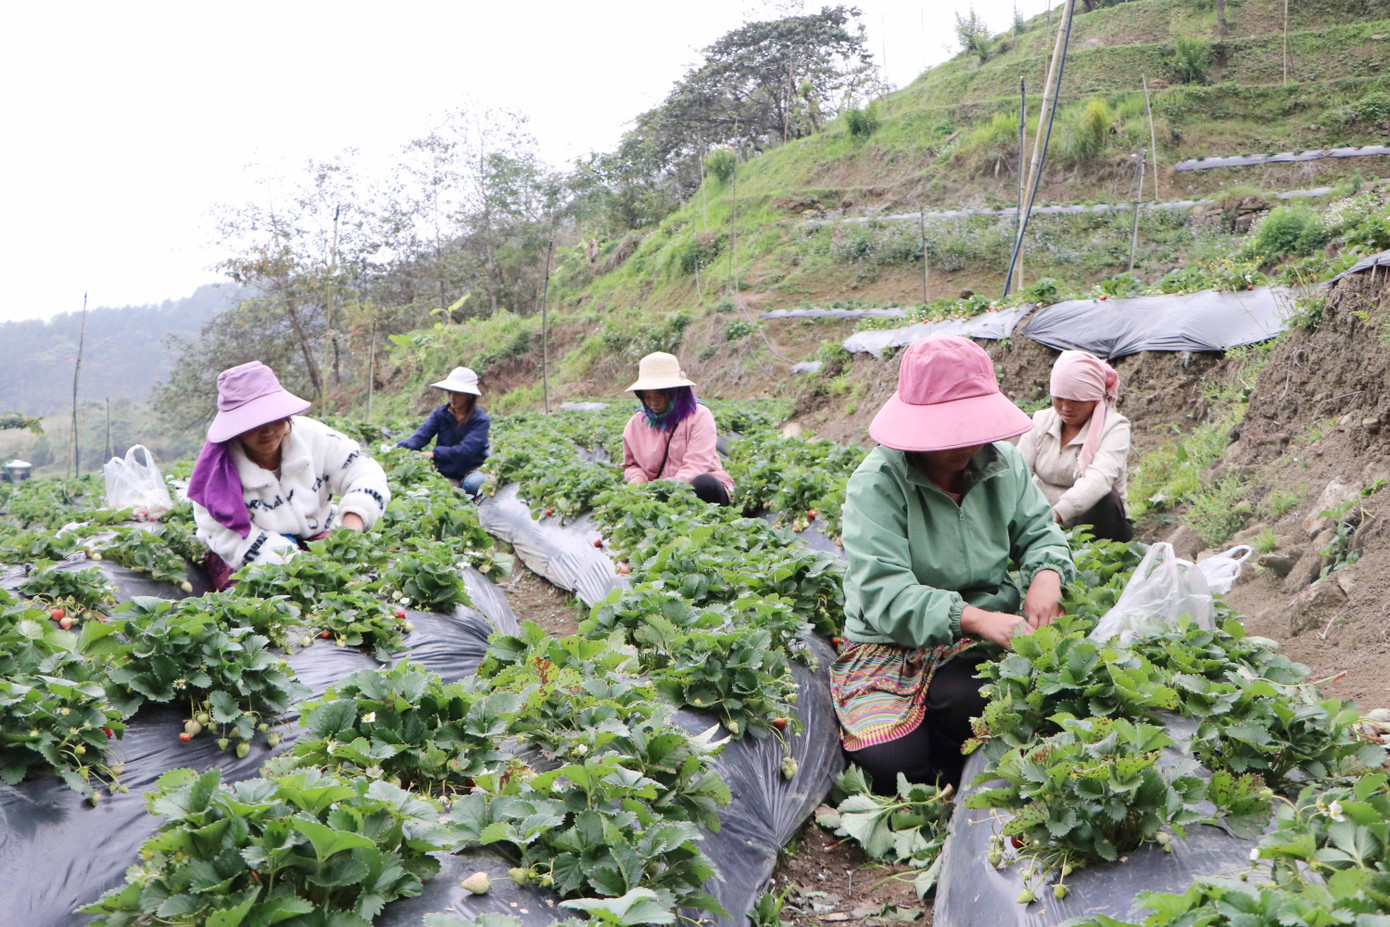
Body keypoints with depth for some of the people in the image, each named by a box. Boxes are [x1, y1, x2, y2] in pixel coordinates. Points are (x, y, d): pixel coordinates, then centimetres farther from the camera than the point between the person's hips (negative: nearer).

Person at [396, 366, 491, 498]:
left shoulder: (480, 420, -9)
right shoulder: (440, 413, 3)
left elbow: (466, 449, -22)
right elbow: (422, 434, -10)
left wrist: (434, 453, -31)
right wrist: (403, 447, -31)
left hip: (470, 471, -3)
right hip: (444, 474, 3)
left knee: (475, 483, -36)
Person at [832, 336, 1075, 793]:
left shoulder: (1003, 463, 3)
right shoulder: (878, 482, -16)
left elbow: (1038, 532, 11)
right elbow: (883, 592, -25)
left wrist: (1047, 574, -15)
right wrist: (973, 618, -36)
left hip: (987, 632, 3)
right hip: (893, 642, -2)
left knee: (962, 697, -32)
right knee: (891, 759, -24)